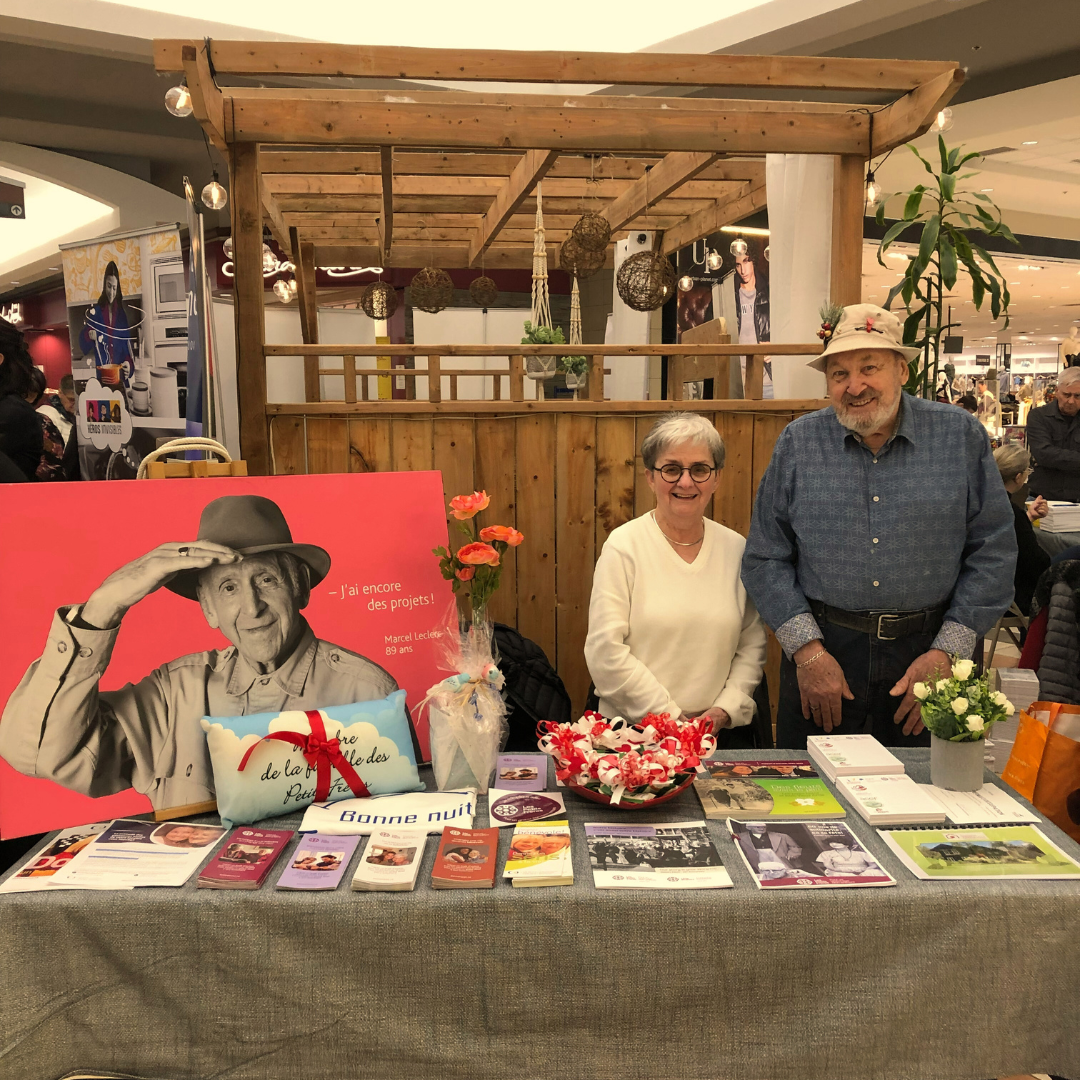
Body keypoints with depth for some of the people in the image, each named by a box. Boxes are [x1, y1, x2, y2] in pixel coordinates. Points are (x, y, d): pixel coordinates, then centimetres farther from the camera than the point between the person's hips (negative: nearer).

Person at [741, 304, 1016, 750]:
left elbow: (993, 551, 1)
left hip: (926, 646, 0)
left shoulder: (960, 436, 0)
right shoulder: (798, 442, 0)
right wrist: (807, 648, -8)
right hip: (823, 647, 0)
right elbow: (765, 558, 1)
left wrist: (946, 651, -5)